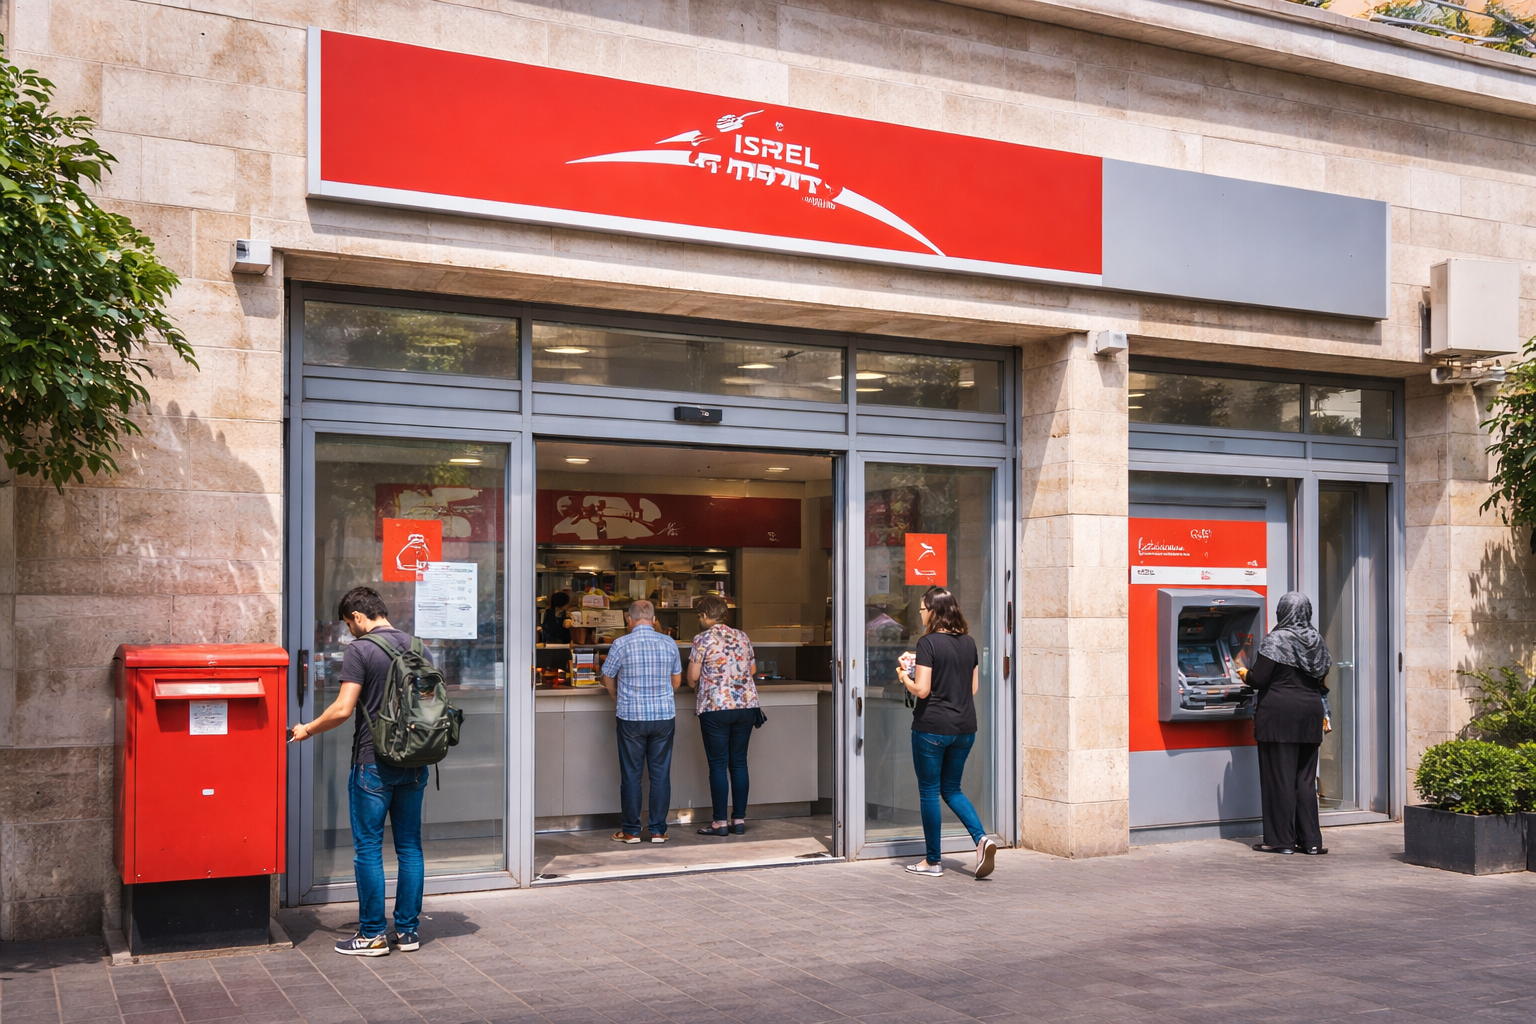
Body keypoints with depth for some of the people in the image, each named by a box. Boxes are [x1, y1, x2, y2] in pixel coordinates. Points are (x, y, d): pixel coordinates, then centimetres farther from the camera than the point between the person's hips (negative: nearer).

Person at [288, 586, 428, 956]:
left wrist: (307, 730, 0)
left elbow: (343, 709, -15)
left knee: (368, 848, 3)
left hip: (374, 763, -6)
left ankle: (372, 935, 8)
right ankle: (408, 930, 16)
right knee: (410, 846, 11)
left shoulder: (360, 651, -11)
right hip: (414, 763, 6)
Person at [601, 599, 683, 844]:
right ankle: (658, 830, 11)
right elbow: (677, 681, 13)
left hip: (631, 717, -2)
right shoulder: (669, 643, 2)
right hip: (664, 716, 2)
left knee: (631, 774, 6)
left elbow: (608, 679, 6)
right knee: (660, 774, 7)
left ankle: (631, 831, 11)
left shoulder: (622, 644, -7)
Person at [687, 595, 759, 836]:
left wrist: (695, 682, 16)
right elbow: (752, 669, 16)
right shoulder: (742, 637, 9)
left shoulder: (703, 639, -6)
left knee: (718, 765, 1)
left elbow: (692, 677, -6)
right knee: (739, 763, 10)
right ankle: (739, 820, 12)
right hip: (746, 705, 5)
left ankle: (720, 822, 2)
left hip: (715, 707, -5)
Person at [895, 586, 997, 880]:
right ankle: (981, 838, -3)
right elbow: (974, 687, 11)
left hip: (932, 726, -6)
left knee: (929, 791, 6)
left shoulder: (928, 643, -13)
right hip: (964, 727, 6)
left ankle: (933, 861, 12)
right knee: (951, 789, 18)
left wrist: (905, 676, 2)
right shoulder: (969, 642, 6)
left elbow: (921, 689, -16)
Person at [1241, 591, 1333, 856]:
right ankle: (1310, 841, 11)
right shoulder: (1317, 640, 9)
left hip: (1279, 715, -6)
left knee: (1279, 778, -1)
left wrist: (1245, 675, 6)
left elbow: (1259, 679, -13)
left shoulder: (1276, 640, -11)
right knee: (1306, 779, 10)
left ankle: (1281, 840, 3)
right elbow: (1323, 679, 16)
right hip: (1310, 714, 6)